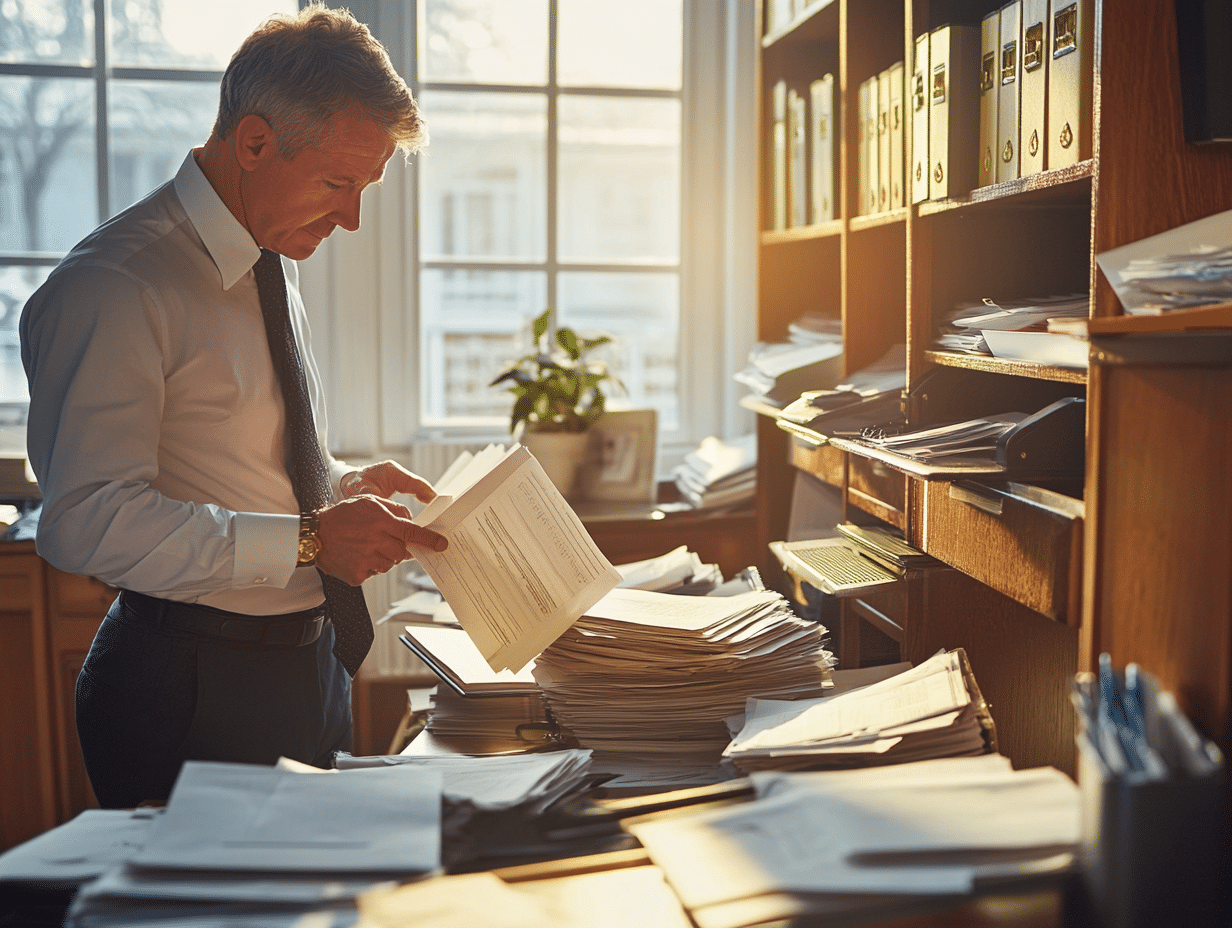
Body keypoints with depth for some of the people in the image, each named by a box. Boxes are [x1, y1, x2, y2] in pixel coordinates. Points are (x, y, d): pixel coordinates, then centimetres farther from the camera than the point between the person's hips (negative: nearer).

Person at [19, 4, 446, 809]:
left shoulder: (275, 267, 11)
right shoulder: (113, 287, -17)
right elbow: (86, 522, -25)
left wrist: (345, 485, 4)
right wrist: (308, 540, -26)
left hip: (308, 662, 8)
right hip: (192, 687, -8)